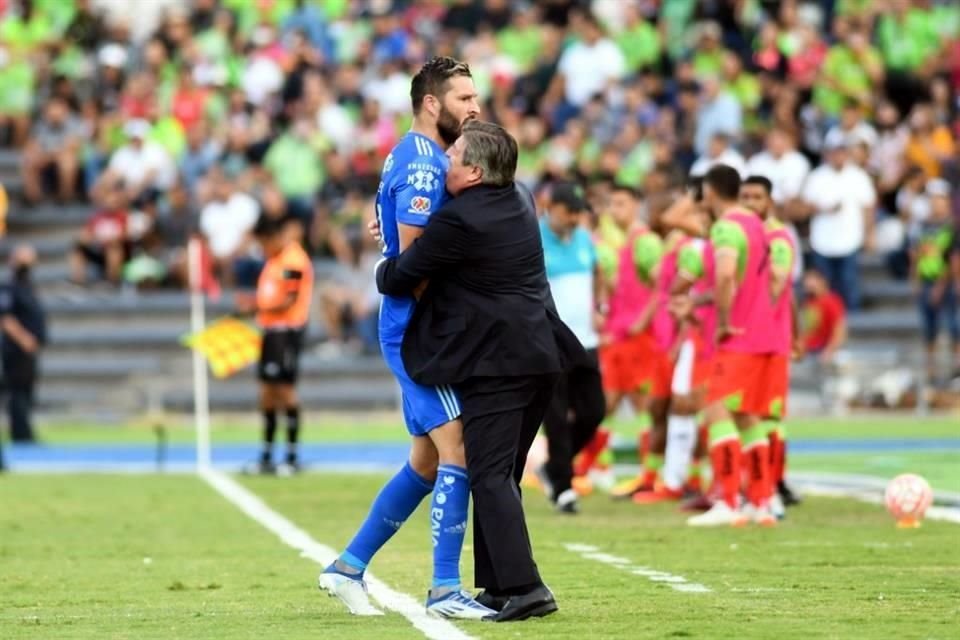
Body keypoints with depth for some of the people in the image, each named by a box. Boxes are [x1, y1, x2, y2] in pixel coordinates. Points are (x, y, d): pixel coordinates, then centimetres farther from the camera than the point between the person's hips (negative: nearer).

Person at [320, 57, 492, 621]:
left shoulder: (430, 157, 16)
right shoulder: (422, 162, -15)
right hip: (419, 326, -10)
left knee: (428, 462, 13)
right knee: (457, 451, -12)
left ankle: (349, 567, 19)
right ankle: (446, 589, -10)